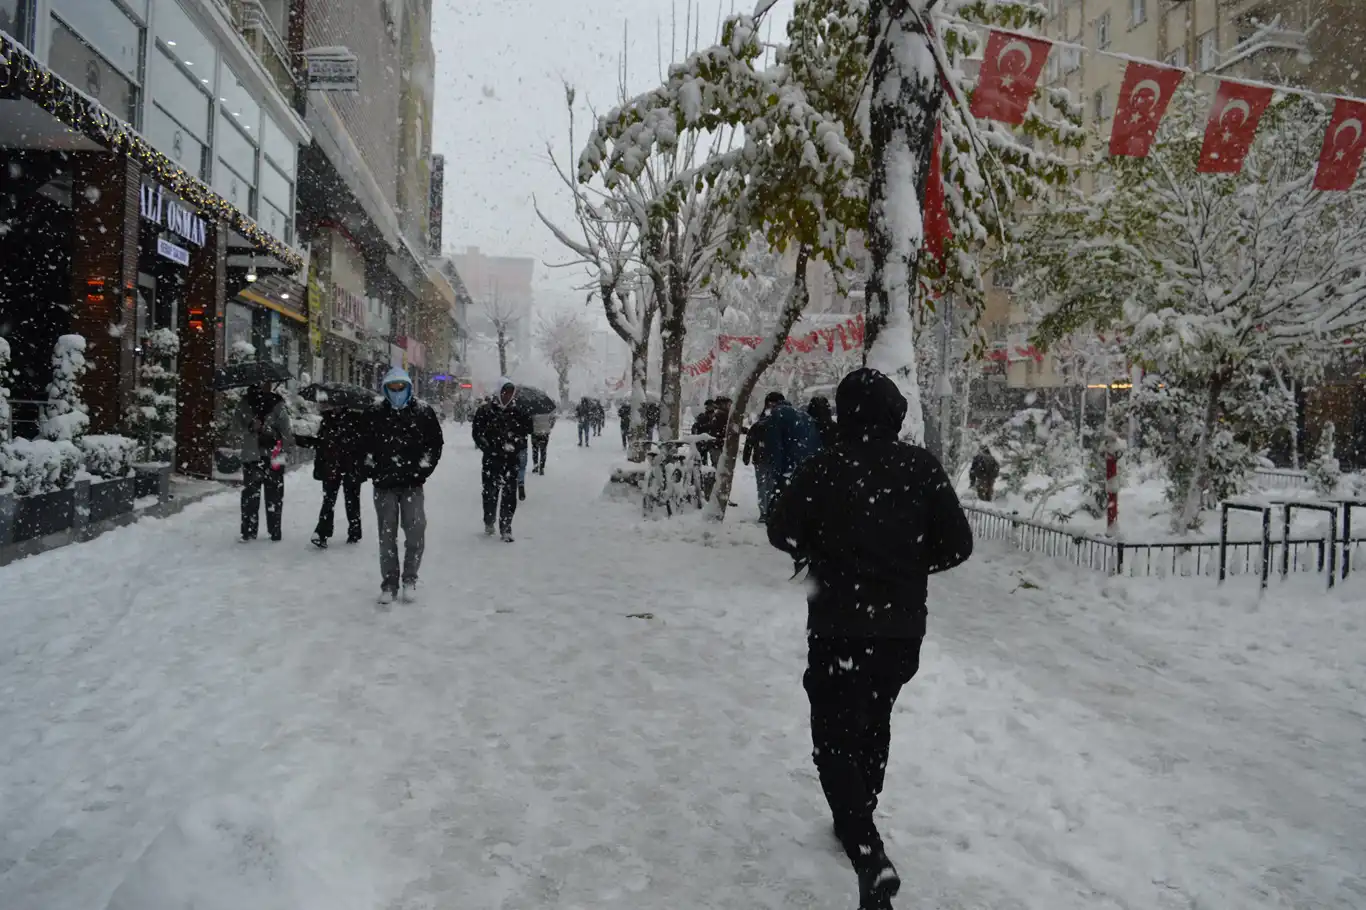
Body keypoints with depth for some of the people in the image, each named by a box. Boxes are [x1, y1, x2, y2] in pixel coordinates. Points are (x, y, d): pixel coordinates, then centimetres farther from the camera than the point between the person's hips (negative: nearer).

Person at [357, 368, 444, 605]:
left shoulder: (424, 412, 2)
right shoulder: (373, 415, 5)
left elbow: (436, 442, 5)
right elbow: (364, 446, 11)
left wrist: (423, 470, -2)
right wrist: (372, 471, 1)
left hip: (412, 483, -1)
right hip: (384, 483, 1)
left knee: (416, 532, -7)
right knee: (387, 535, 5)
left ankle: (410, 579, 10)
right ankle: (389, 583, 14)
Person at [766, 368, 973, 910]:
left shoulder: (824, 468, -11)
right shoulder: (922, 468, -5)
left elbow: (781, 532, -5)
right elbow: (957, 543, -4)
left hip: (838, 627, -4)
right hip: (902, 628, 4)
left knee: (835, 738, 2)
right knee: (873, 724, 24)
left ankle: (869, 855, -14)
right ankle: (858, 821, 40)